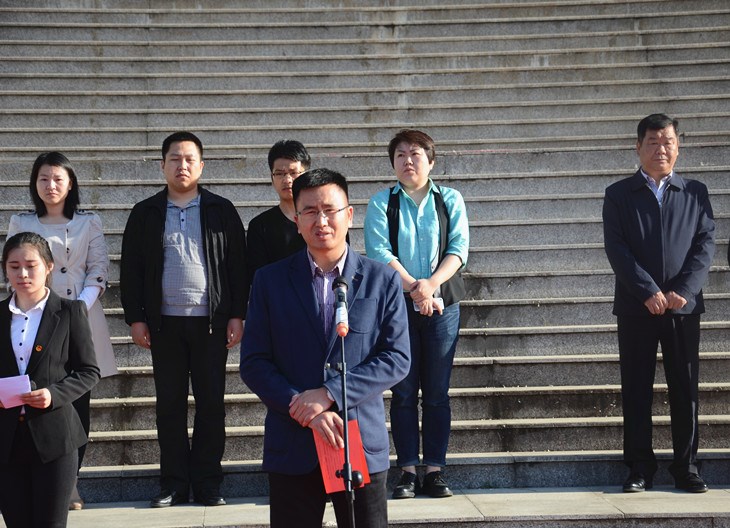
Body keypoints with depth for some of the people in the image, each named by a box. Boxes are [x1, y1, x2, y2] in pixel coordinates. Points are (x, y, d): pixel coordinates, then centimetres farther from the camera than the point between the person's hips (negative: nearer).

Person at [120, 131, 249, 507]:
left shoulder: (221, 211, 5)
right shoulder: (145, 214, 8)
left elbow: (237, 265, 4)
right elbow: (131, 269, 7)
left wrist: (237, 315, -2)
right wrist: (135, 318, 0)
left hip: (211, 322, -1)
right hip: (164, 323, 1)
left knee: (211, 405, 2)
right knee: (169, 405, 5)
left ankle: (207, 484, 11)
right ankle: (174, 484, 13)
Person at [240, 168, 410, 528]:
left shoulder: (383, 281, 4)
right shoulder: (270, 281, 5)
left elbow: (397, 358, -3)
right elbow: (253, 363, 1)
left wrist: (328, 394, -14)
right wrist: (306, 411, -13)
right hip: (292, 450, 0)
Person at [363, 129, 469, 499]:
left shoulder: (450, 200, 8)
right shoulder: (382, 203, 5)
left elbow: (459, 248, -1)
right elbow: (379, 251, -6)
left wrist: (431, 283, -16)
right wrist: (413, 287, -16)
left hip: (442, 303, 1)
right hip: (396, 303, -1)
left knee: (437, 392, 2)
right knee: (403, 391, 1)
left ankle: (434, 469, 6)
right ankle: (407, 470, 5)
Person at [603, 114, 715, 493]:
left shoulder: (695, 193, 11)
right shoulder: (619, 195, 6)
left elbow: (706, 245, 2)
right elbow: (616, 248, -4)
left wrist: (682, 290, -11)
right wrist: (648, 291, -14)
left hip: (684, 306, 1)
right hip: (636, 307, -1)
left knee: (685, 390, 4)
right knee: (636, 391, 2)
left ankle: (686, 469, 13)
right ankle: (640, 469, 10)